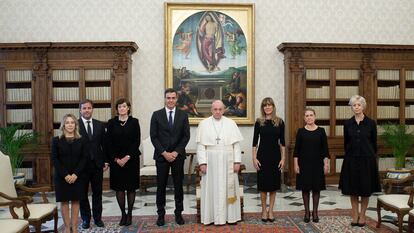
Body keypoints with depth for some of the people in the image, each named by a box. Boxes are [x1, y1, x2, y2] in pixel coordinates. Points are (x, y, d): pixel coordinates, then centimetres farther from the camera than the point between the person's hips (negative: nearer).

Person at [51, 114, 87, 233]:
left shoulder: (81, 140, 4)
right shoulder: (56, 140, 1)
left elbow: (84, 158, -1)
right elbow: (54, 159, -4)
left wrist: (75, 174, -14)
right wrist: (65, 175, -14)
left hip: (77, 176, 1)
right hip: (61, 176, 0)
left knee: (75, 201, 4)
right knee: (64, 201, 5)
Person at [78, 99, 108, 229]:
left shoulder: (100, 125, 7)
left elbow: (104, 144, 8)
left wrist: (106, 161, 3)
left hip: (97, 164, 3)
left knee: (97, 192, 9)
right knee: (83, 193, 9)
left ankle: (97, 217, 21)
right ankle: (86, 218, 23)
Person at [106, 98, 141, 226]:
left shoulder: (134, 122, 1)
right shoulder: (111, 122, 4)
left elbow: (137, 141, -4)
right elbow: (109, 143, 1)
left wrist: (127, 157, -13)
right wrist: (116, 159, -9)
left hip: (131, 159, -1)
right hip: (116, 160, 1)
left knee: (131, 187, 4)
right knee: (119, 187, 4)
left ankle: (130, 214, 16)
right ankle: (123, 214, 16)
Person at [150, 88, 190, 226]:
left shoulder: (183, 115, 4)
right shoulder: (156, 115, 1)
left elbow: (186, 136, 1)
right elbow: (153, 136, -2)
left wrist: (176, 152, -9)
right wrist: (164, 153, -11)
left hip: (178, 155, 1)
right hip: (161, 155, -1)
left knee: (178, 185, 7)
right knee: (161, 186, 5)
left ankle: (178, 213, 19)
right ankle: (161, 214, 16)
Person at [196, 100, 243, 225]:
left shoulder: (231, 123, 4)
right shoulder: (204, 124, 2)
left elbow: (236, 144, 3)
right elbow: (200, 145, -1)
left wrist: (237, 161, -4)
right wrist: (202, 162, -8)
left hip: (227, 162, 1)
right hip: (211, 162, -1)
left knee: (228, 188, 7)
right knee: (211, 188, 4)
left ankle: (230, 216, 18)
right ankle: (211, 216, 13)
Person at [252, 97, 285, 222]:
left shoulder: (279, 122, 2)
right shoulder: (259, 122, -1)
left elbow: (282, 142, 3)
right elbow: (255, 141, 0)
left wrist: (283, 158, -1)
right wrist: (254, 158, -6)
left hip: (275, 155, 1)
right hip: (263, 155, -1)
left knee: (274, 183, 7)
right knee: (263, 183, 4)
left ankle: (271, 210, 19)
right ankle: (264, 209, 19)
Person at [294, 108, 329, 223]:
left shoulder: (321, 131, 1)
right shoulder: (301, 131, 0)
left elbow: (325, 149, 2)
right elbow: (296, 149, 1)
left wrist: (326, 163, -4)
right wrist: (295, 164, -5)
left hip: (317, 163, 0)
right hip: (304, 163, 0)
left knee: (316, 188, 6)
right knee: (305, 188, 5)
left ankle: (315, 212, 19)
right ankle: (307, 212, 17)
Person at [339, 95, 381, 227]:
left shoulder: (371, 123, -2)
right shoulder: (347, 124, 2)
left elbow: (374, 143, 3)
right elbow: (346, 143, 8)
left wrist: (372, 156, 3)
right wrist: (349, 154, 6)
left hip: (367, 159, -1)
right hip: (351, 159, 1)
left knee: (366, 189, 6)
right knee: (352, 189, 6)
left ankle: (362, 215, 19)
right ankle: (355, 215, 17)